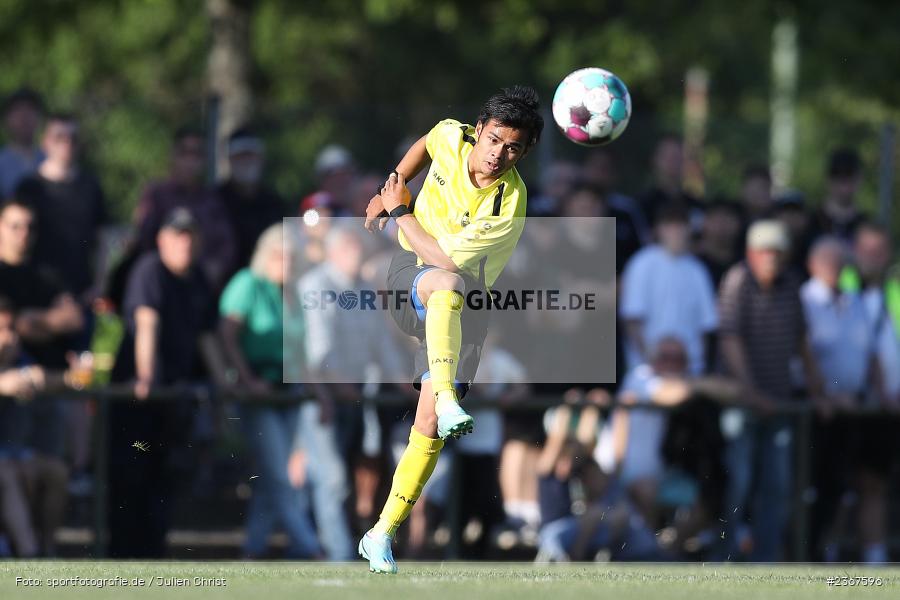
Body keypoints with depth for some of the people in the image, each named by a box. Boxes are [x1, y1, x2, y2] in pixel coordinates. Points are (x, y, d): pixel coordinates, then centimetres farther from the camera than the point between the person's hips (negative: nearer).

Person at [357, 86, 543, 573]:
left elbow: (445, 257, -22)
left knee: (429, 426, -10)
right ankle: (447, 400, -56)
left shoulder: (508, 207, -23)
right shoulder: (451, 138, -10)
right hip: (410, 275, 2)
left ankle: (381, 536, 0)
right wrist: (390, 192, 15)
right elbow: (425, 144, 18)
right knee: (448, 283, -38)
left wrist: (400, 212, -13)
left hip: (460, 310, -1)